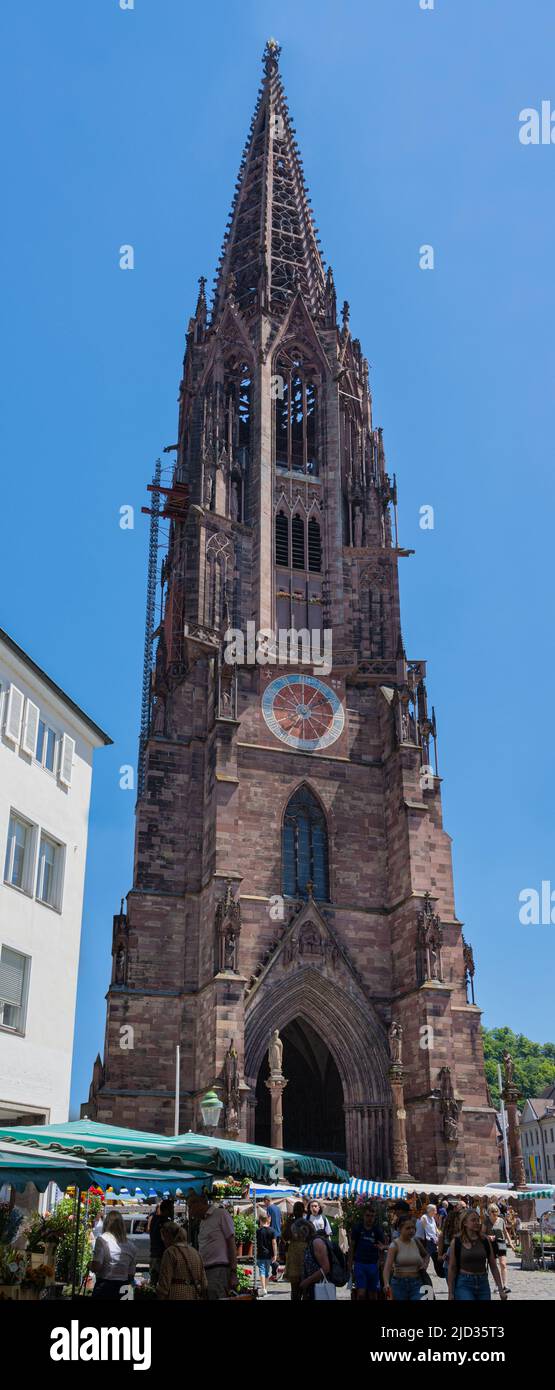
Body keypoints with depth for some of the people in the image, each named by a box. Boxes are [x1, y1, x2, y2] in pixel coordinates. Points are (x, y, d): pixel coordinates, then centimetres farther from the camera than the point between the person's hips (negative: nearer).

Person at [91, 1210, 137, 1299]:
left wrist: (90, 1265, 5)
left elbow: (96, 1267, -16)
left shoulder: (102, 1239, -9)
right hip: (123, 1288, 5)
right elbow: (131, 1274, 10)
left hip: (104, 1286, -4)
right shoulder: (131, 1246, 6)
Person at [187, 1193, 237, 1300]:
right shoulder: (202, 1221, 22)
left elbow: (231, 1244, -5)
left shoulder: (221, 1214, -1)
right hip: (205, 1271, 8)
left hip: (219, 1270, -8)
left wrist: (233, 1273, -11)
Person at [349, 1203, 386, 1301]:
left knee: (373, 1294, 7)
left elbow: (384, 1245, 0)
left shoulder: (377, 1230, 1)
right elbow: (351, 1246, 5)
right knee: (361, 1294, -10)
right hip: (359, 1263, -1)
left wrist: (382, 1247, -25)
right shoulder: (357, 1228, 0)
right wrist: (350, 1264, 2)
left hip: (373, 1264, 1)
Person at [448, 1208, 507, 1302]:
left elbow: (493, 1266, 8)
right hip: (464, 1284, -3)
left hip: (483, 1284, 4)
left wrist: (500, 1289, 4)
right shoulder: (456, 1242, -4)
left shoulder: (485, 1240, 4)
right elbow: (452, 1268, -1)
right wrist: (450, 1293, -2)